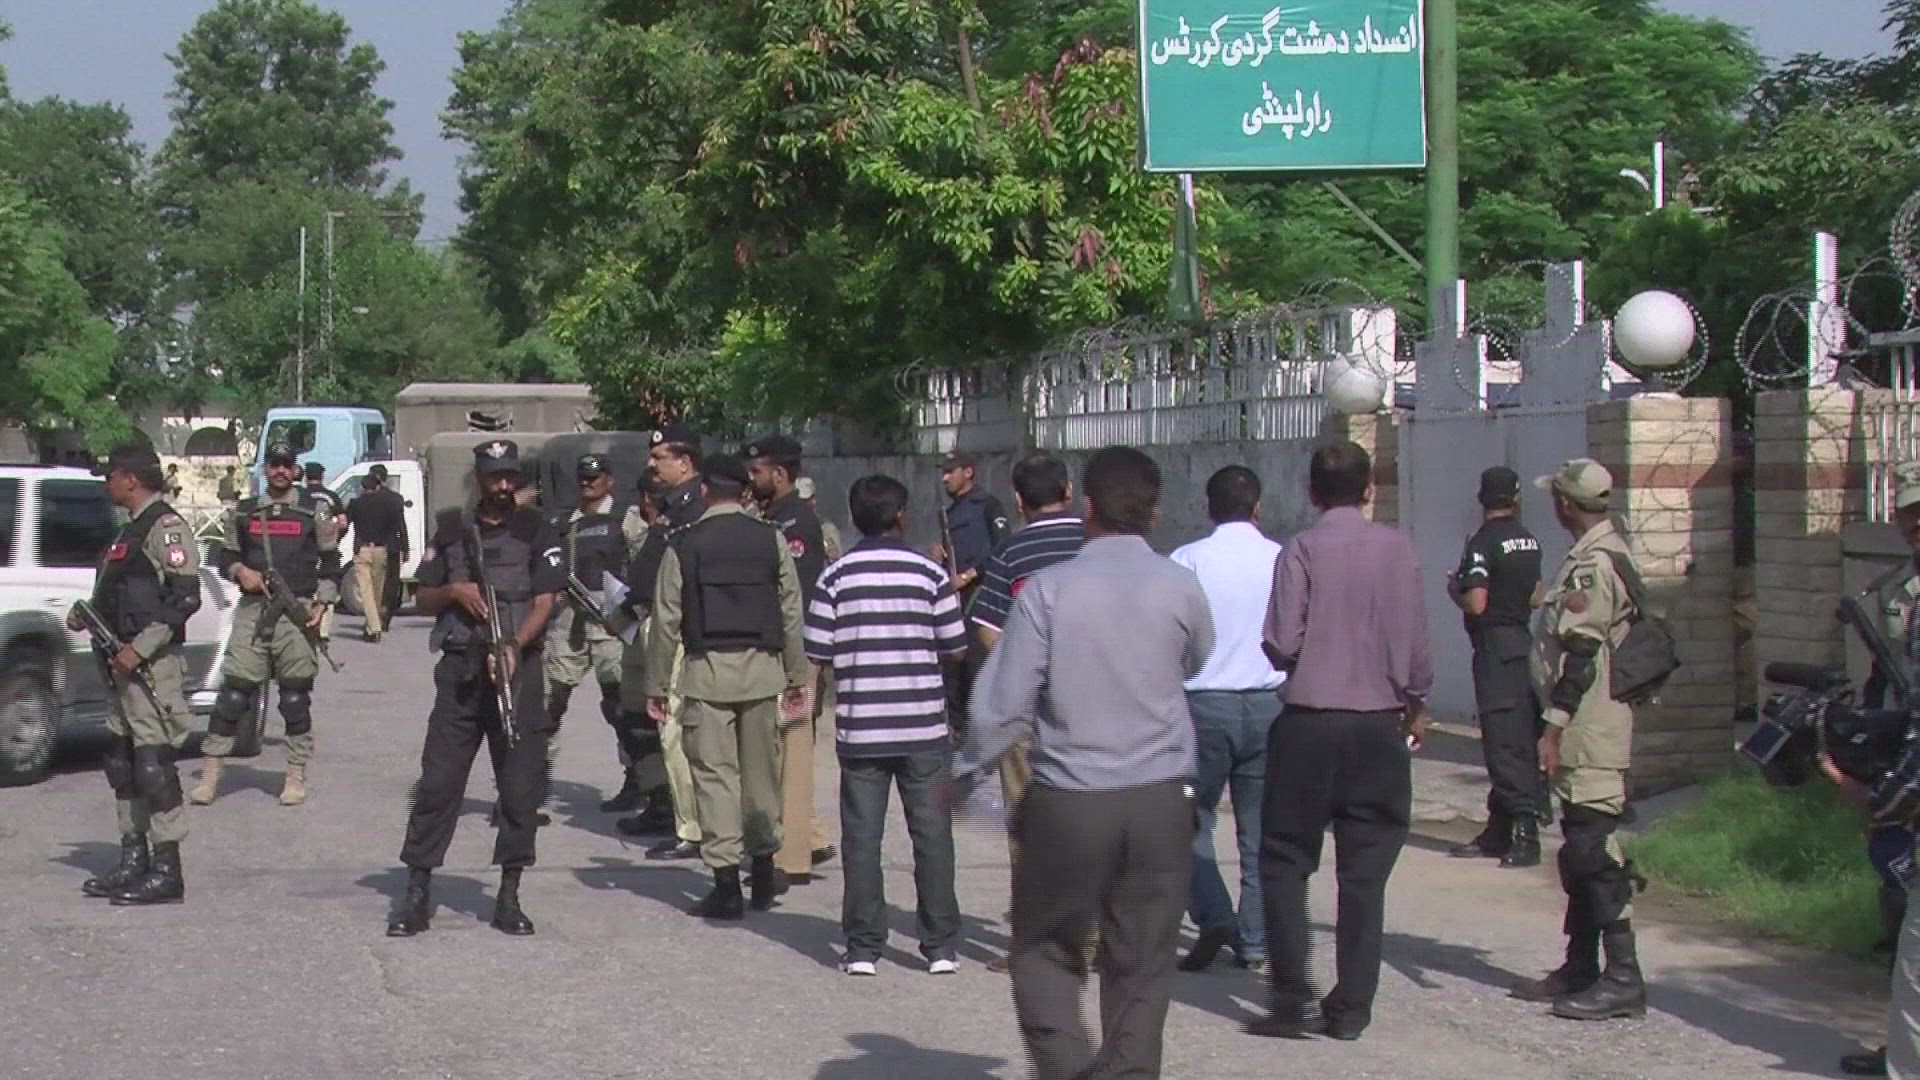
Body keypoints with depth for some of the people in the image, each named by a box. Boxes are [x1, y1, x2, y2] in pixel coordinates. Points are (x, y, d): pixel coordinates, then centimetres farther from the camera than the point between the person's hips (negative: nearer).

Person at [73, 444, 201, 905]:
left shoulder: (165, 527, -13)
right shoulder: (133, 528, 19)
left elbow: (185, 598, -20)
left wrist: (140, 649, -22)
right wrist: (87, 618, 12)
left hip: (153, 665, -10)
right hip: (126, 664, 10)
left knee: (153, 764, -9)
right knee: (122, 764, 13)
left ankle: (166, 872, -6)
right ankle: (133, 862, 20)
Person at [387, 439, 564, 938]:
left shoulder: (536, 532, 5)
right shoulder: (451, 530, 11)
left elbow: (544, 605, -3)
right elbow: (424, 600, 15)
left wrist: (514, 647, -19)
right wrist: (454, 591, -6)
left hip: (517, 669, -1)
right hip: (460, 671, 1)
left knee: (520, 785, 0)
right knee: (437, 781, -2)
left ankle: (509, 897, 9)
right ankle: (417, 895, 1)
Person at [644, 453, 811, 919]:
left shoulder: (685, 546, 0)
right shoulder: (770, 540, 3)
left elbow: (667, 620, -1)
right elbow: (791, 611, 3)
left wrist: (657, 685, 5)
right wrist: (797, 676, 10)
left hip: (707, 670, -2)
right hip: (762, 667, 2)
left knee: (715, 774, 0)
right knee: (762, 770, 14)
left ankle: (726, 885, -4)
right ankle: (763, 870, 23)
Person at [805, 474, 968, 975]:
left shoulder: (837, 576, -2)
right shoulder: (929, 572, -2)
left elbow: (817, 652, -4)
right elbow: (955, 646, 0)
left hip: (860, 727, 0)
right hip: (923, 726, 0)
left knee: (862, 836, 5)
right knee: (931, 834, 7)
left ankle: (863, 946, 6)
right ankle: (940, 946, 10)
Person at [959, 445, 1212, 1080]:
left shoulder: (1049, 589, -9)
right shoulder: (1180, 588, -3)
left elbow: (1004, 700, -8)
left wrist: (966, 774, 6)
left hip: (1067, 803, -2)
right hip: (1159, 801, 2)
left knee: (1046, 950, 13)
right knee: (1141, 966, 11)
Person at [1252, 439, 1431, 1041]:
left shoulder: (1302, 551, -7)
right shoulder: (1396, 549, -1)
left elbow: (1282, 643, -11)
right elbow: (1415, 640, 2)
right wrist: (1416, 706, 18)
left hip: (1309, 722, -2)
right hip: (1378, 725, 2)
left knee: (1285, 861, 8)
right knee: (1365, 872, 8)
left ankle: (1293, 995, 0)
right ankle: (1351, 1008, 9)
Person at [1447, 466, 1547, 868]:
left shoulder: (1483, 542, -14)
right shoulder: (1529, 541, 10)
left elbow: (1475, 604, -20)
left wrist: (1454, 589, -1)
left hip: (1496, 647, -8)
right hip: (1524, 643, 8)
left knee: (1505, 743, -8)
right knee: (1522, 740, 11)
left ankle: (1524, 832, -12)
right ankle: (1500, 830, 18)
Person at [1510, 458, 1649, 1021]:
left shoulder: (1593, 563, -16)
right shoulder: (1603, 555, 17)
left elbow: (1581, 654, -21)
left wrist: (1555, 727, -20)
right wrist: (1561, 724, 23)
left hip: (1590, 733, -11)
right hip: (1592, 731, 11)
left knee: (1594, 848, -10)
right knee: (1581, 849, 15)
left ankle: (1623, 977, -9)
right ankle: (1581, 968, 22)